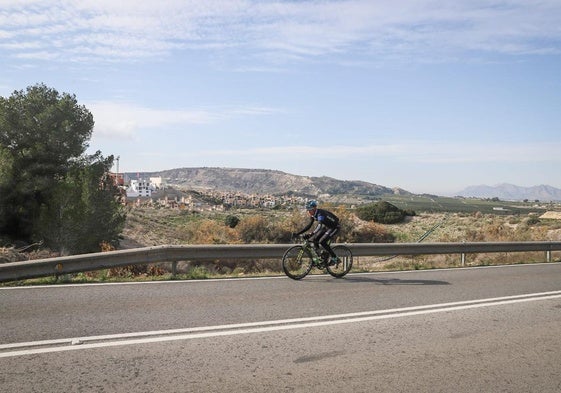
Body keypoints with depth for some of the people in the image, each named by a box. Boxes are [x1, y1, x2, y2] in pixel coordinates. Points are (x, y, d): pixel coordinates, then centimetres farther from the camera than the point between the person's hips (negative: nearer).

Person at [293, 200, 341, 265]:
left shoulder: (320, 213, -32)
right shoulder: (313, 215, -6)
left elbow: (319, 225, -47)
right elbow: (309, 226, -1)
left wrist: (311, 234, -61)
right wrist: (298, 233, -9)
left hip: (335, 227, -9)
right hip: (326, 226, 9)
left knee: (322, 241, -23)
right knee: (314, 239, -5)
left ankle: (334, 258, -9)